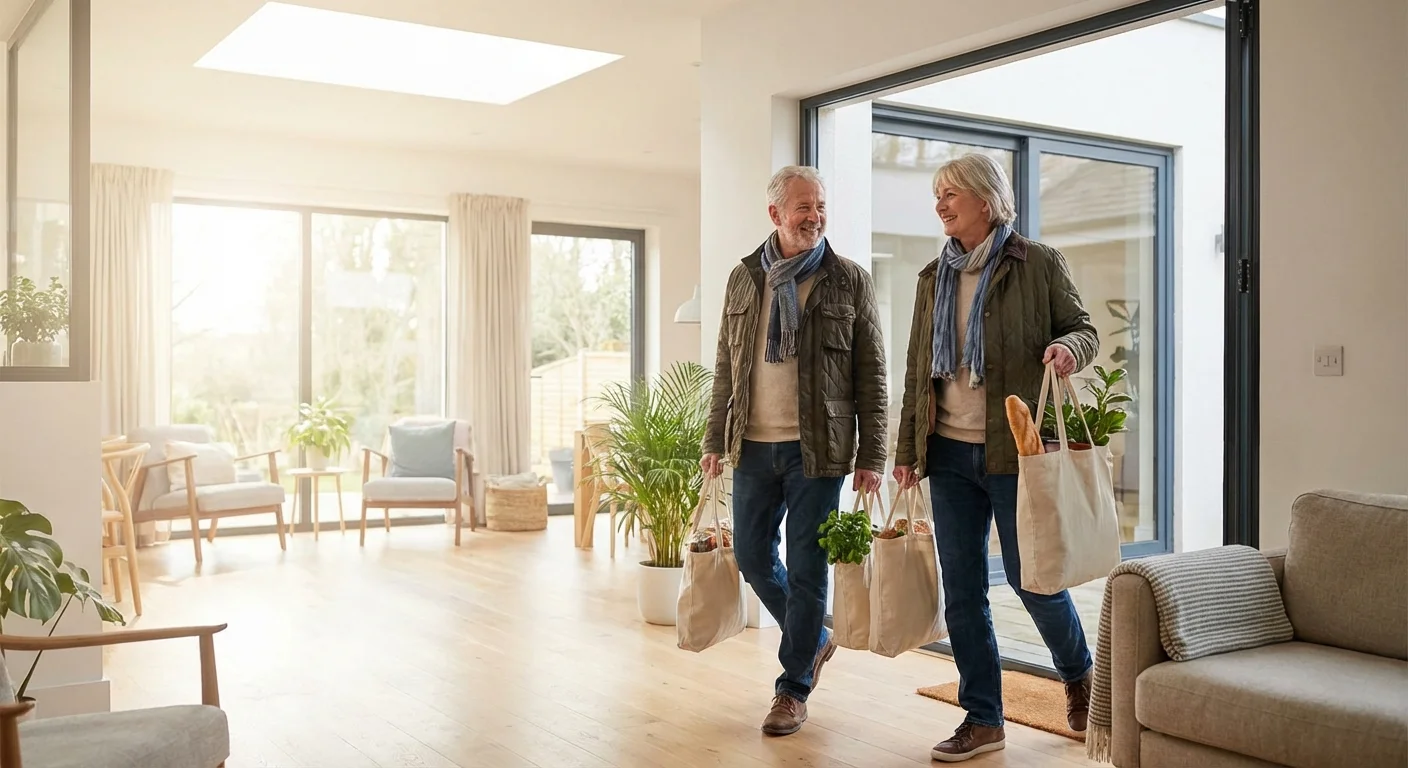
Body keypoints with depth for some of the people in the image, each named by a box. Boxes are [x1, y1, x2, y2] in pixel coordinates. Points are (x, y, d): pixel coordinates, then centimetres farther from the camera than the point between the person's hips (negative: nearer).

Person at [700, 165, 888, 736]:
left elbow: (871, 377, -2)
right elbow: (726, 369, 12)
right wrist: (715, 442, 8)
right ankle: (815, 639, 36)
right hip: (753, 446, 4)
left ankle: (793, 689, 17)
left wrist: (871, 457, -7)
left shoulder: (849, 281, -2)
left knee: (806, 568, 2)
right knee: (753, 558, 11)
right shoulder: (744, 279, 8)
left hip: (817, 448, -4)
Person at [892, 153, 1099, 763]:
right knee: (961, 591, 6)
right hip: (949, 454, 5)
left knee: (1031, 577, 3)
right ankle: (982, 719, 18)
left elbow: (1083, 329, 2)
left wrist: (1068, 347, -22)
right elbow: (919, 368, 14)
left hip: (1015, 449, -4)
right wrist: (907, 448, 11)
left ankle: (1078, 674, 34)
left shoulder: (1039, 264, -2)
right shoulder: (934, 277, 12)